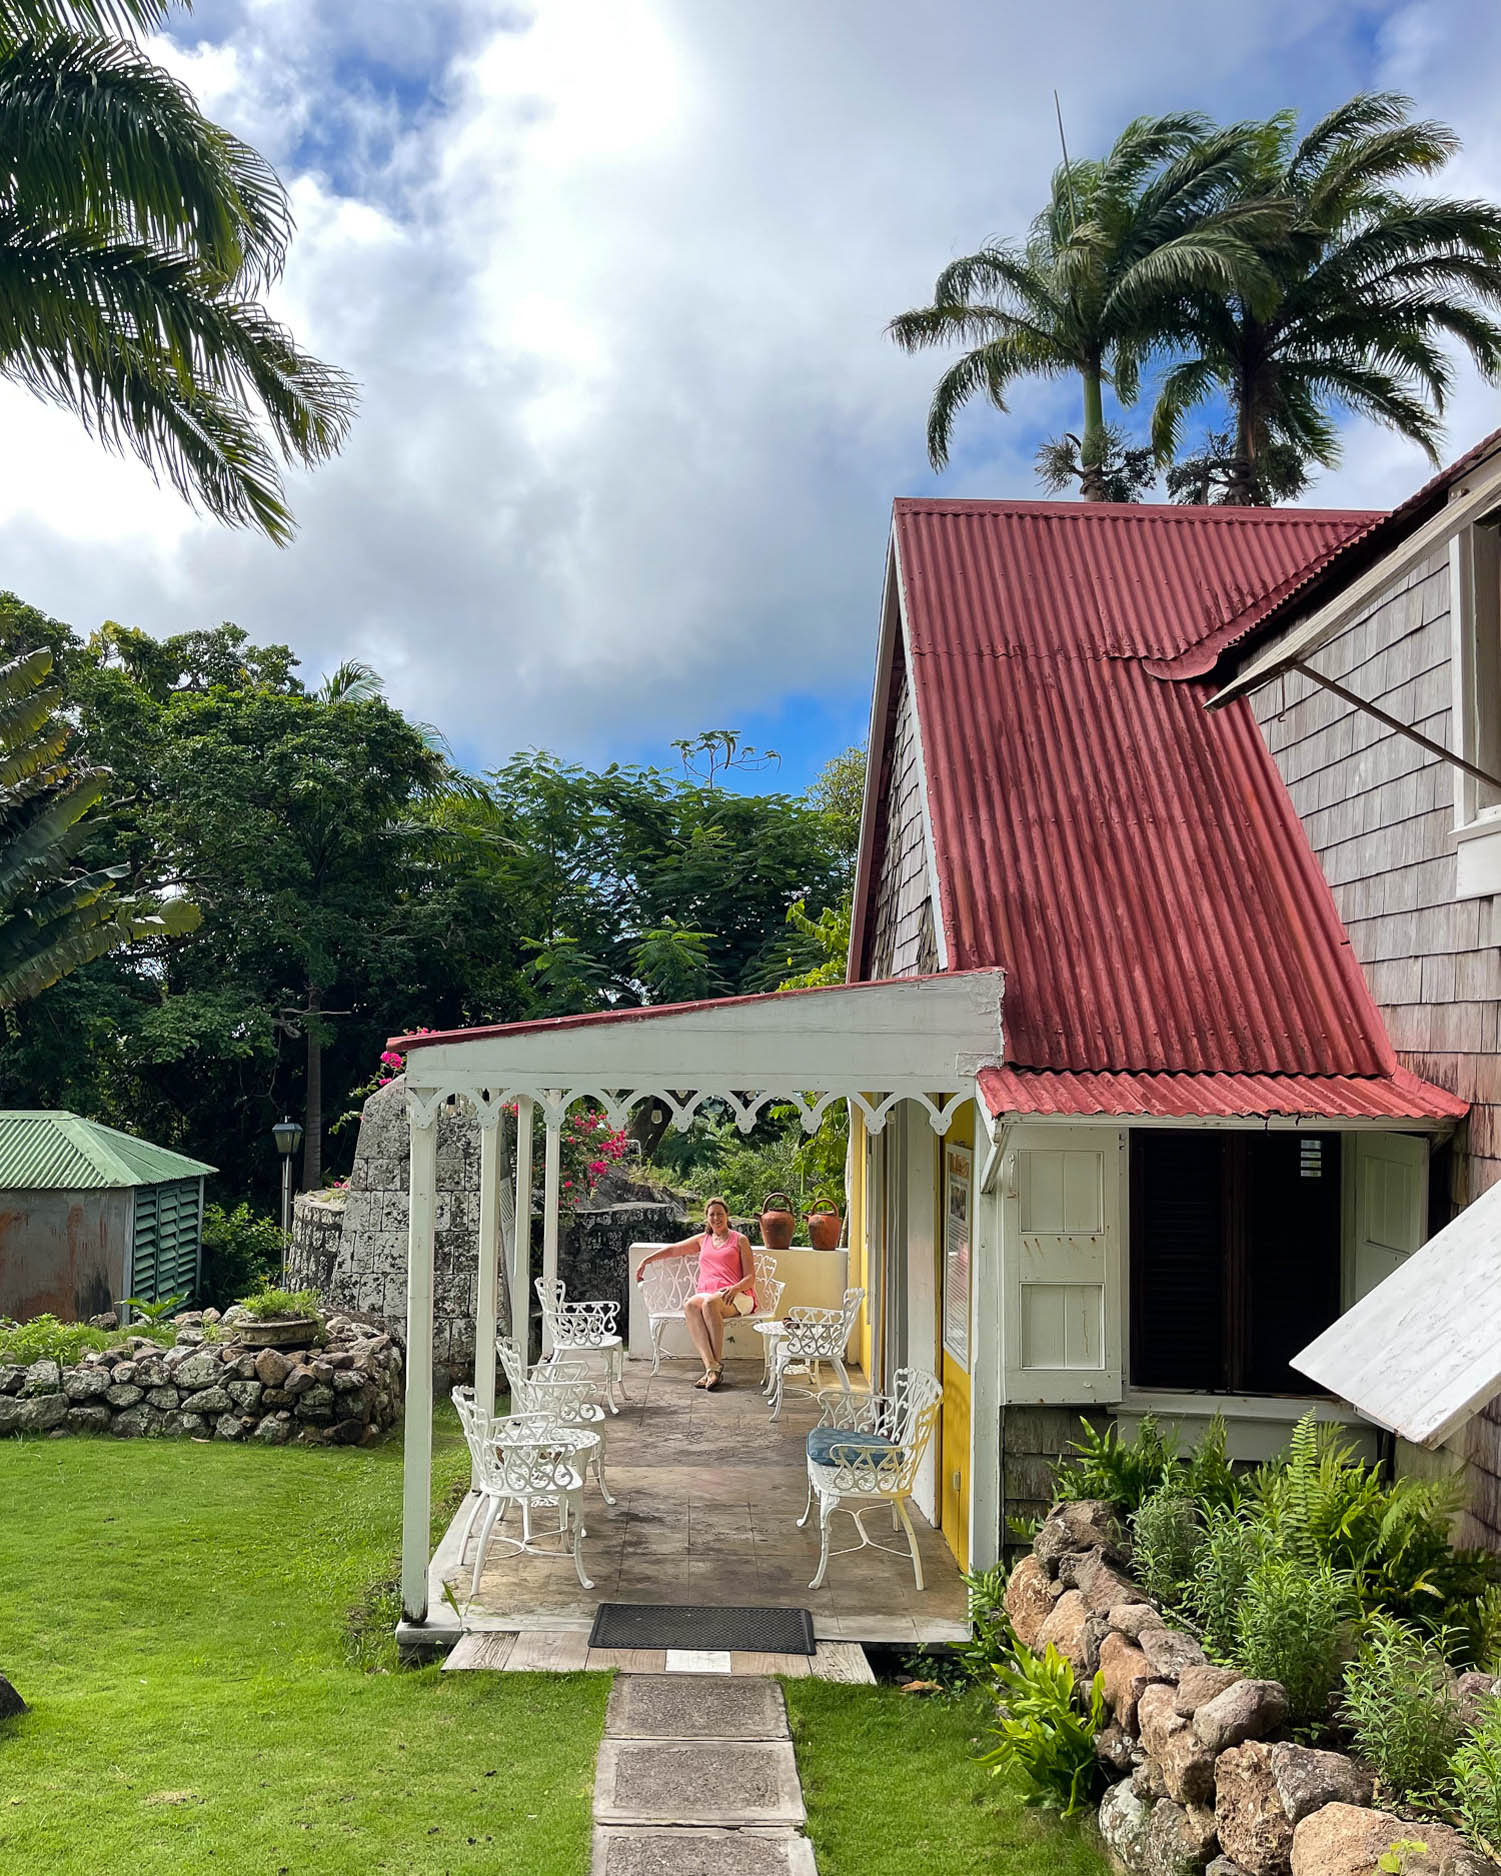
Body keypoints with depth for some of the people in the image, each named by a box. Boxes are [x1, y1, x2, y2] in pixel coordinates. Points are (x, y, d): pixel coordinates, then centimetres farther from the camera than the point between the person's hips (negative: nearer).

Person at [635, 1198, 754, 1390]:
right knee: (690, 1305, -34)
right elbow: (672, 1249, 31)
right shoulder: (703, 1239, 27)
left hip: (736, 1297, -3)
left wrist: (734, 1288, -15)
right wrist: (645, 1261, 21)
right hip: (705, 1294, 4)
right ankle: (710, 1368, -45)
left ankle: (717, 1364, -37)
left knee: (710, 1303, -39)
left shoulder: (739, 1240, 13)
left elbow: (750, 1278, 6)